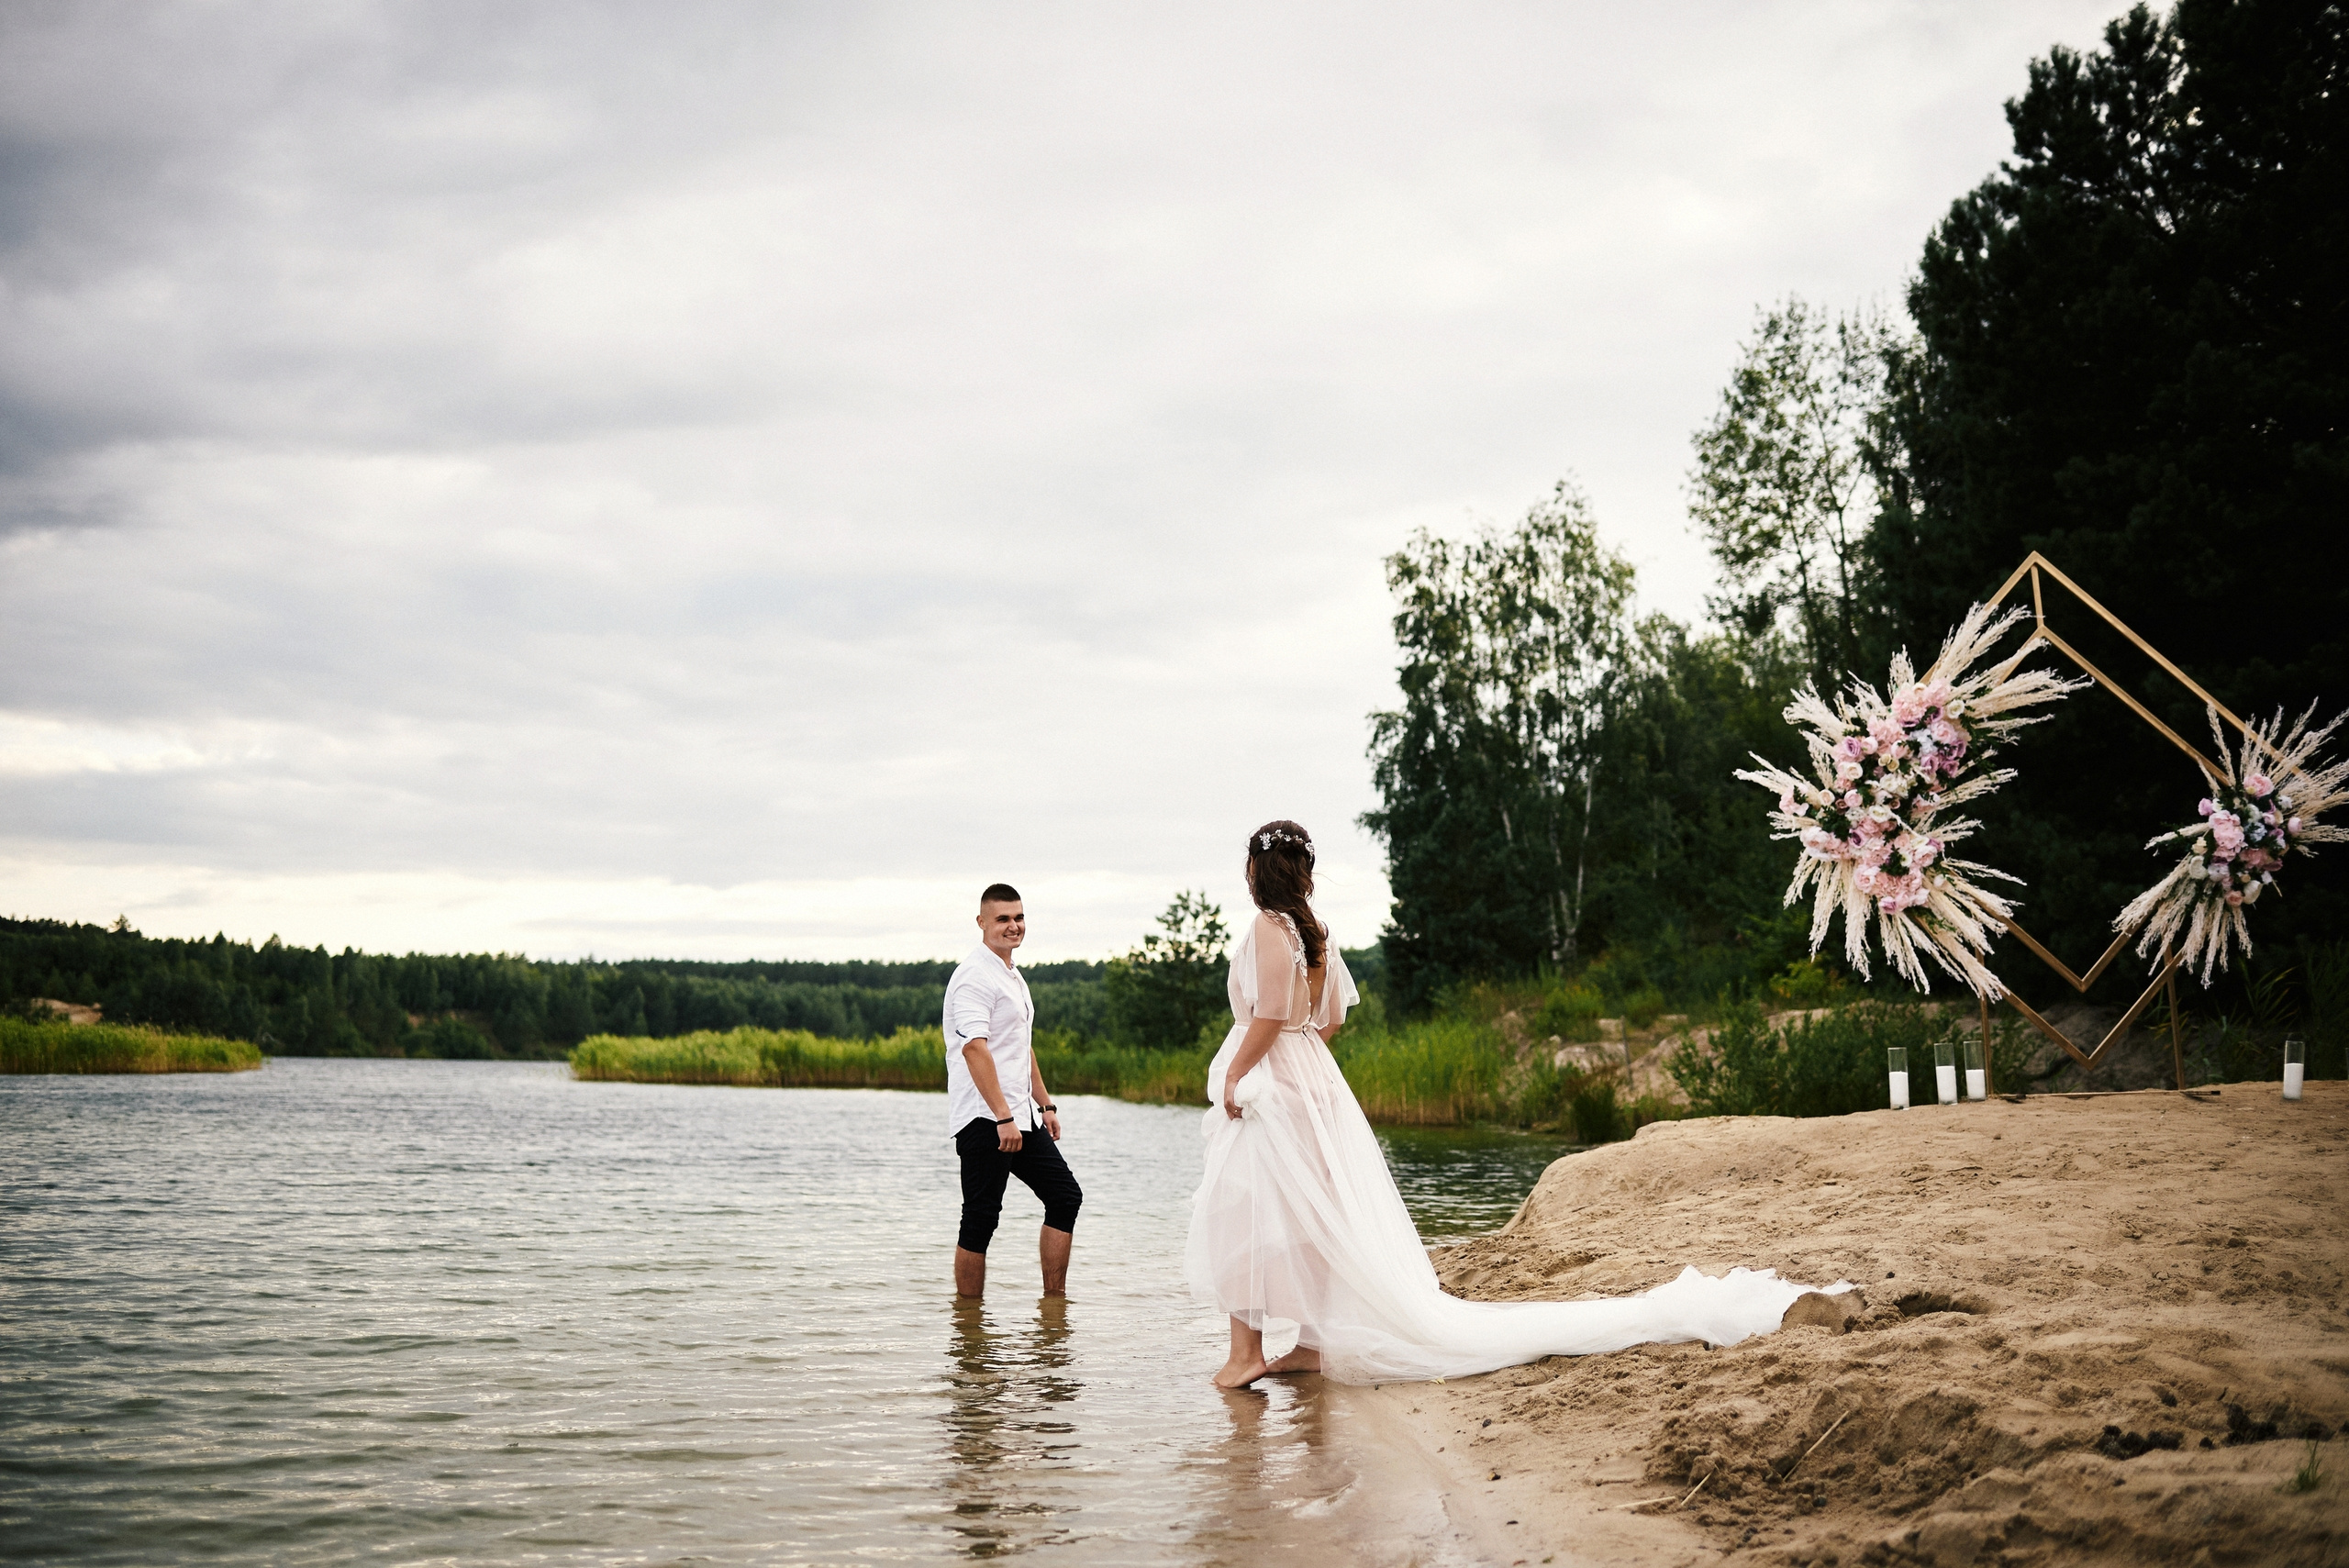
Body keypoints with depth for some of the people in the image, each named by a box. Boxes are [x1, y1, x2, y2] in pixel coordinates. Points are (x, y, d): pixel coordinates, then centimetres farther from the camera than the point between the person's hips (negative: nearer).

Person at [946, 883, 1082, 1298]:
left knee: (1065, 1195, 10)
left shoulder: (1013, 976, 19)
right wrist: (1003, 1117, -27)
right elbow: (974, 1047, -23)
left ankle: (1054, 1298, 16)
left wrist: (1046, 1104, 24)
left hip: (1020, 1118, 10)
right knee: (981, 1218, -6)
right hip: (984, 1120, -10)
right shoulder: (975, 976, -13)